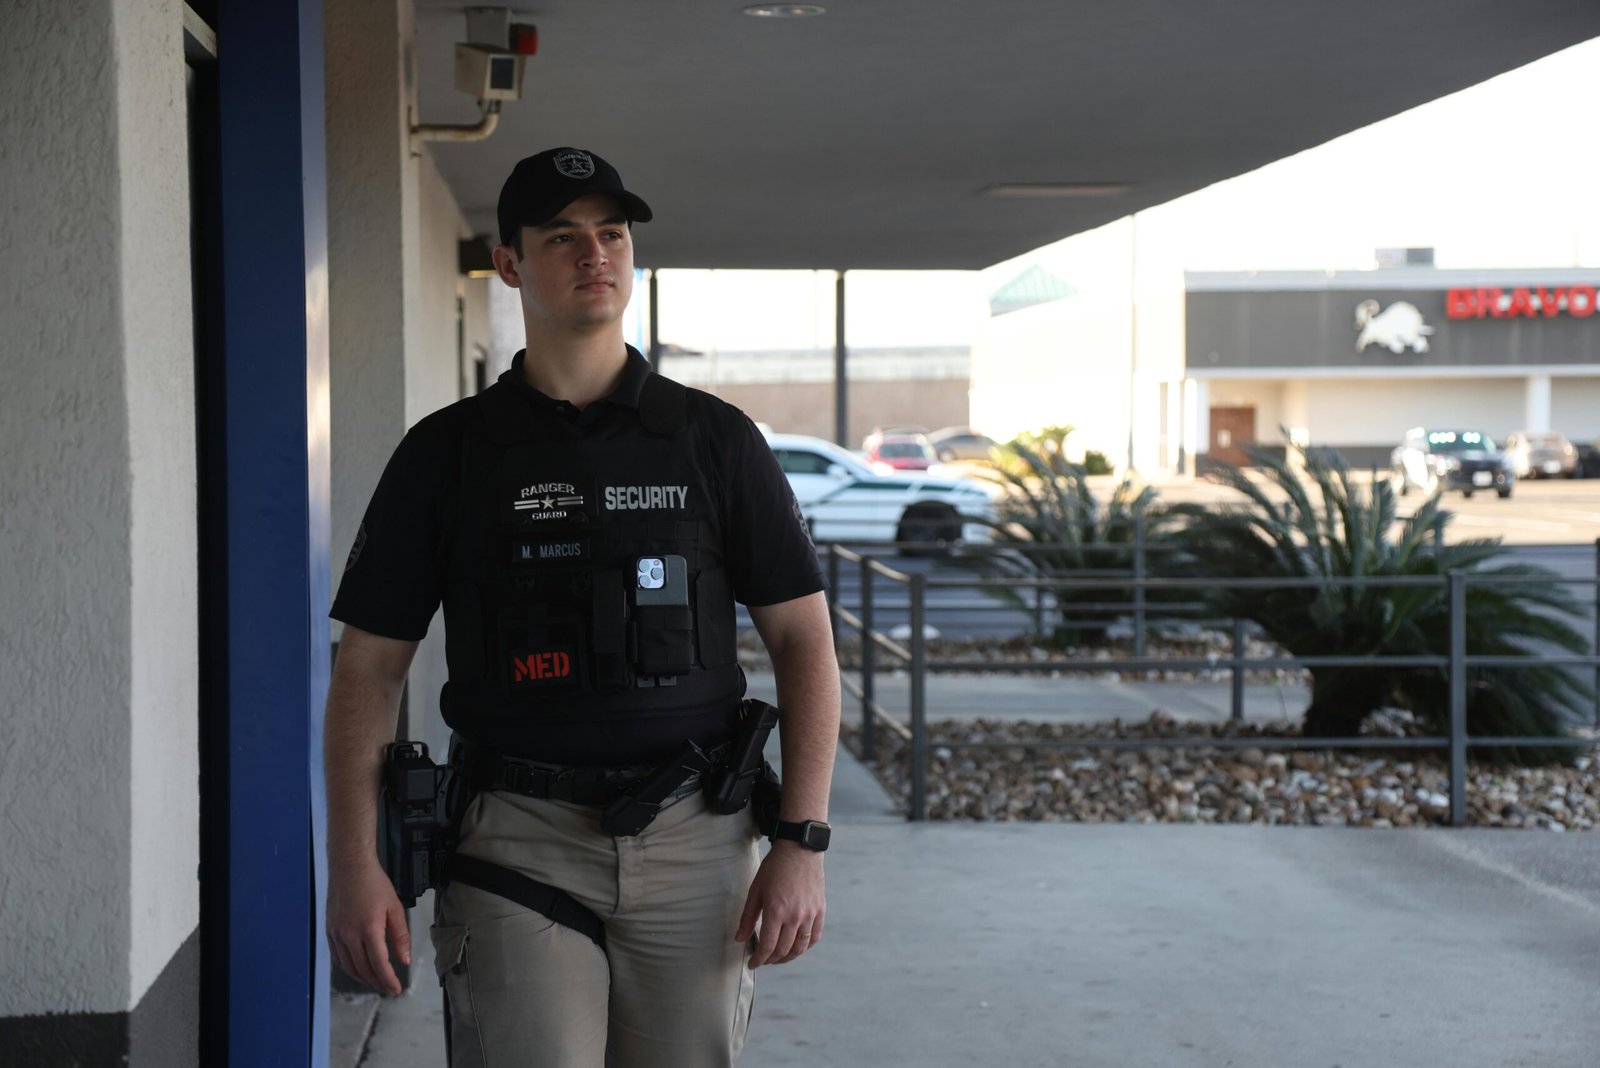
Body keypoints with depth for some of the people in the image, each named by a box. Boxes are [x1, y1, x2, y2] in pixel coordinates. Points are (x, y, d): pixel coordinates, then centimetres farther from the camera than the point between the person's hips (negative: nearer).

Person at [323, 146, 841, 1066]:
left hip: (695, 845, 1)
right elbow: (370, 668, 5)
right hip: (517, 845, -1)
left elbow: (804, 640, 4)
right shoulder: (447, 452, 4)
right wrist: (355, 865, -5)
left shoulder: (716, 439, 4)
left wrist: (803, 844, -5)